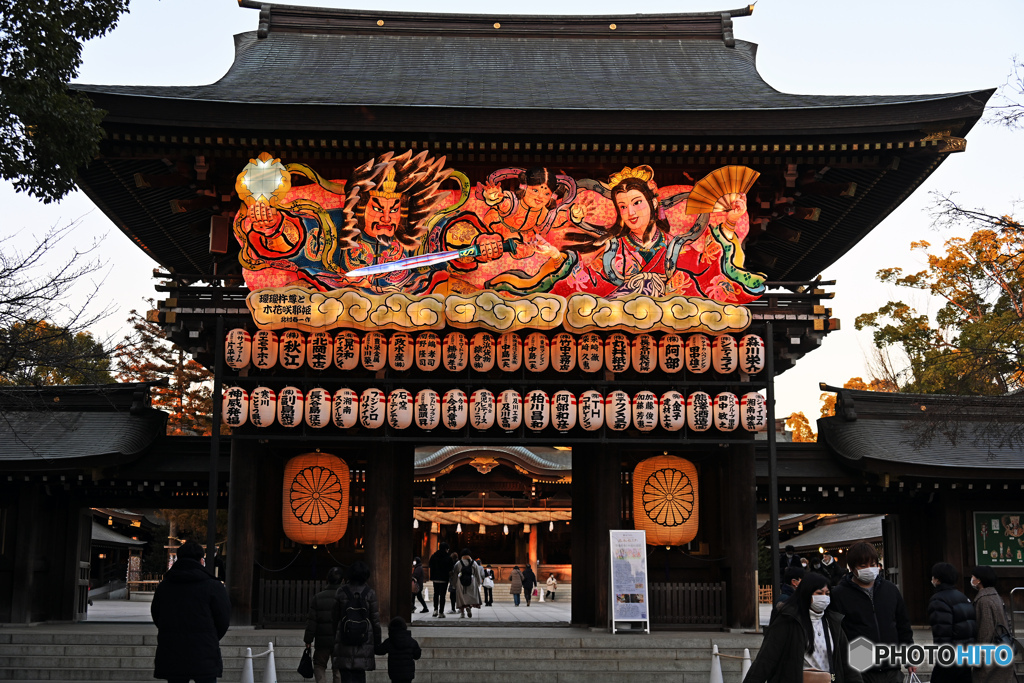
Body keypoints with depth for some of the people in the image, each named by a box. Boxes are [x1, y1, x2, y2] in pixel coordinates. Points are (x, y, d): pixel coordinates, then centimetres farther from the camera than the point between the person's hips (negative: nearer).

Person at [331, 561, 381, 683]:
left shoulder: (341, 592, -2)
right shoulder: (370, 593, -4)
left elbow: (334, 619, 4)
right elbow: (375, 620, -2)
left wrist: (333, 639, 15)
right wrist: (377, 643, 7)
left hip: (344, 641, 0)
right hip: (364, 641, 0)